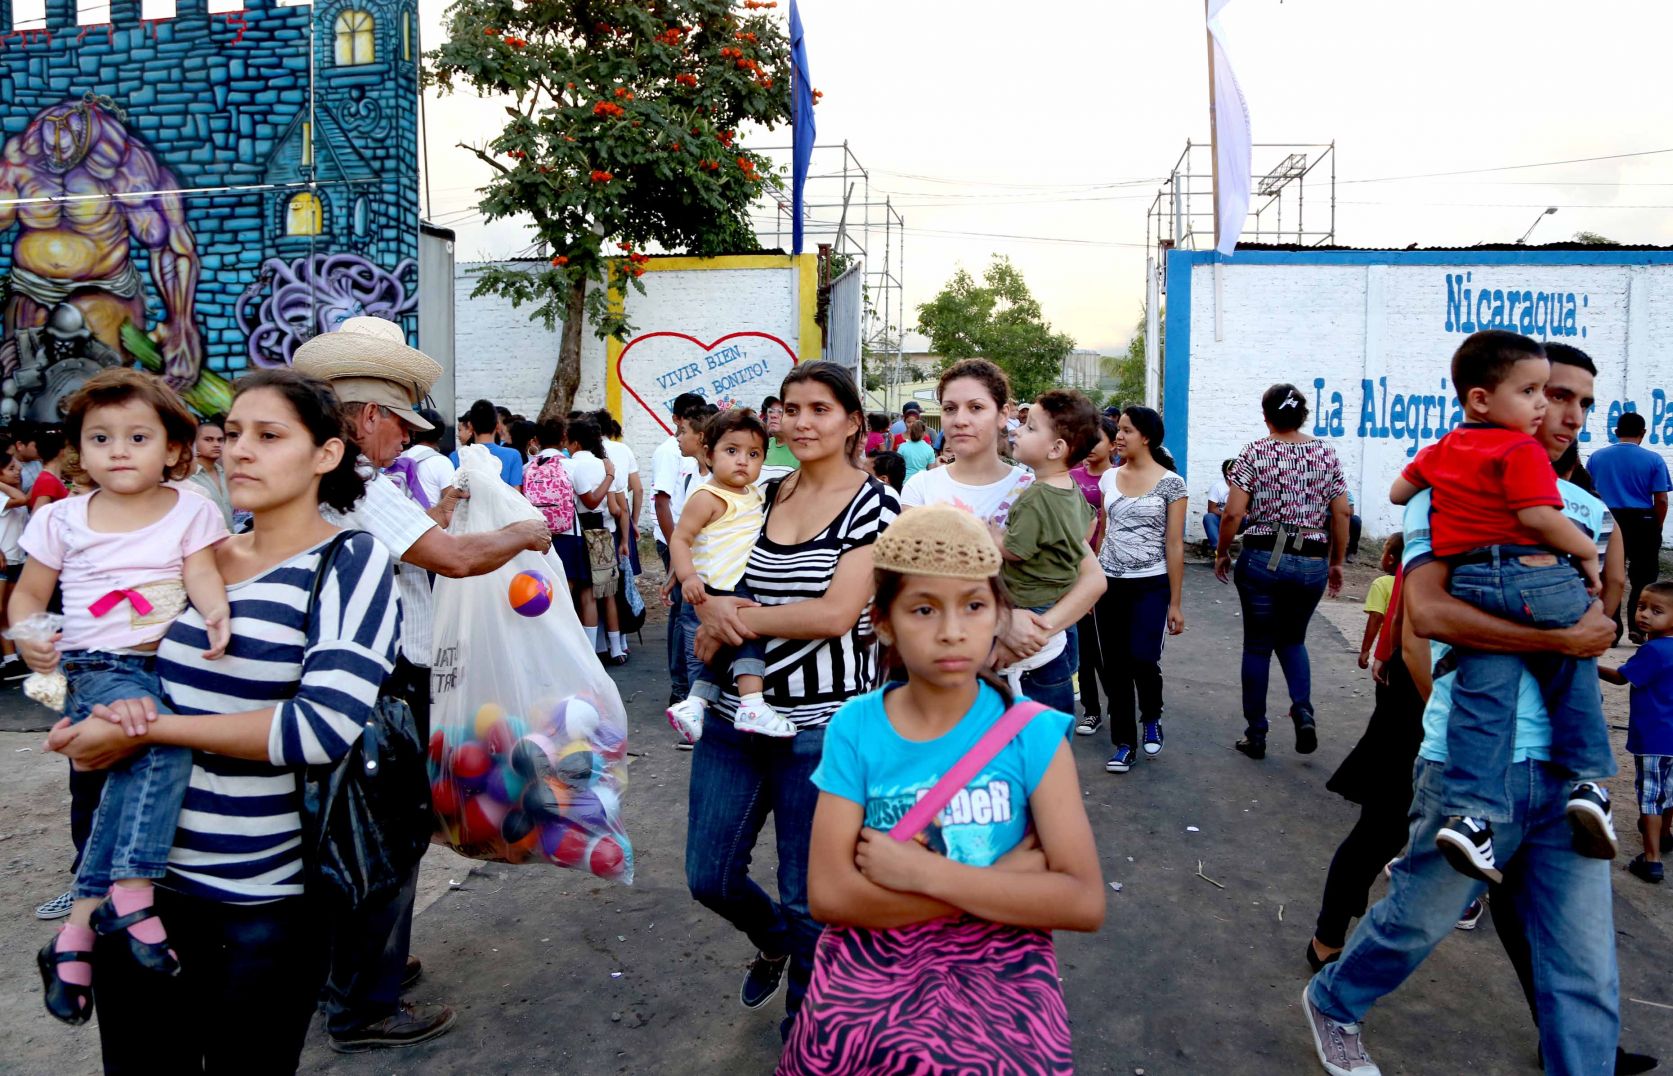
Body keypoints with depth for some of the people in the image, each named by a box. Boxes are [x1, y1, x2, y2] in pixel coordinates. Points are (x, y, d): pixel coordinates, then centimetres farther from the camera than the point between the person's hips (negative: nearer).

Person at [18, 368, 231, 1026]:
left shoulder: (190, 510, 8)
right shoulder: (63, 520, 10)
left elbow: (203, 573, -3)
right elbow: (29, 593, 16)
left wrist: (215, 611, -25)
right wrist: (28, 636, -5)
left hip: (171, 665, 2)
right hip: (98, 668, -1)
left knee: (145, 763, -20)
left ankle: (81, 926, -12)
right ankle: (128, 892, -26)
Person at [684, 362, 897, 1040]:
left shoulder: (873, 504, -8)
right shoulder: (764, 496, 7)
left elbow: (838, 612, -18)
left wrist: (740, 619, -11)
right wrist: (714, 613, -11)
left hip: (821, 726, -5)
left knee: (806, 896, 8)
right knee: (709, 876, 13)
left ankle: (801, 1035, 34)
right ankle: (775, 942, 46)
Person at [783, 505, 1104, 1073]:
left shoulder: (1031, 731, -6)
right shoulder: (854, 729, -4)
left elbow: (1084, 902, -11)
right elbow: (829, 894, -12)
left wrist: (924, 873, -17)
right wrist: (1008, 879, -15)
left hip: (997, 965, 0)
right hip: (868, 962, 1)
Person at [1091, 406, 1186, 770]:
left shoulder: (1171, 483, -5)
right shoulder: (1109, 477, 7)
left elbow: (1174, 545, -5)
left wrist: (1176, 602, -6)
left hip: (1150, 586, -4)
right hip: (1109, 583, 4)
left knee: (1142, 661, -14)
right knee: (1115, 666, 5)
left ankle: (1151, 717, 18)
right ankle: (1123, 743, 18)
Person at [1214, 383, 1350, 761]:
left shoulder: (1254, 453, -5)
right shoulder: (1326, 453, 3)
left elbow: (1233, 513, -10)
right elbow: (1341, 513, 2)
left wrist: (1222, 553, 5)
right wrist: (1337, 562, 12)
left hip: (1262, 558, -2)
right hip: (1312, 563, 3)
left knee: (1258, 645, 9)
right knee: (1292, 639, 22)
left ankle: (1256, 735, 14)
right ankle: (1303, 712, -2)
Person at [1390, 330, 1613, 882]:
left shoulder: (1440, 450, 16)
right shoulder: (1521, 450, -5)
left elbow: (1398, 492, 29)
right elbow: (1538, 516, -16)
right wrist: (1588, 553, -3)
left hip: (1469, 583, 5)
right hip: (1537, 575, -5)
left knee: (1483, 697, 0)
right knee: (1574, 678, 16)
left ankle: (1471, 811, -9)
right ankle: (1588, 781, 9)